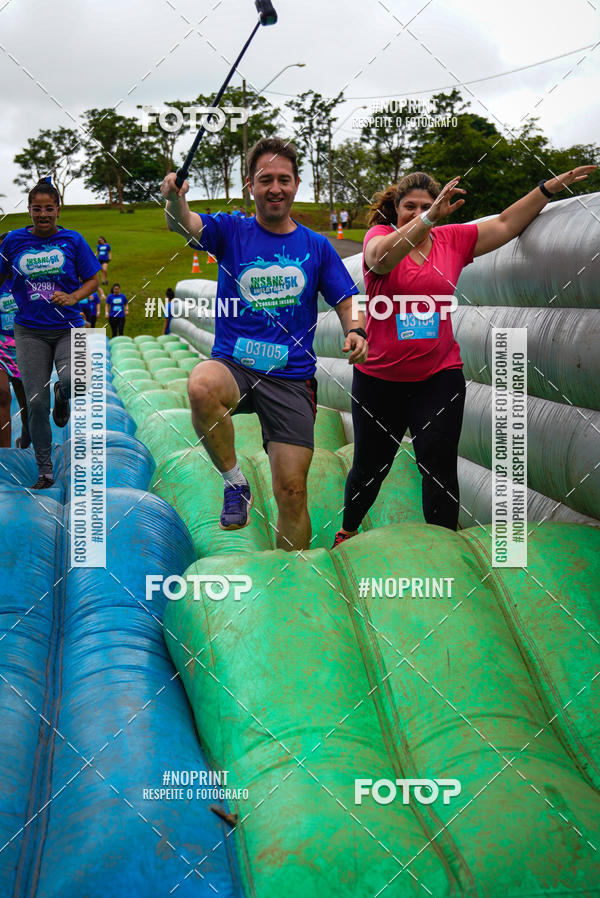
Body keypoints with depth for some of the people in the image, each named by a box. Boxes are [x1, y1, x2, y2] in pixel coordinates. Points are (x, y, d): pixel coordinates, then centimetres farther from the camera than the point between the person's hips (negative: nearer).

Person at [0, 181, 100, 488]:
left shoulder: (72, 240, 1)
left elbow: (92, 280, 5)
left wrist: (72, 297, -12)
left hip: (68, 328, -1)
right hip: (29, 332, 1)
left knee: (74, 381, -28)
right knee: (36, 402, -1)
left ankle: (62, 395, 13)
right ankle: (44, 470, 13)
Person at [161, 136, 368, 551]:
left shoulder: (317, 246, 8)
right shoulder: (231, 231, 4)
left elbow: (347, 301, 11)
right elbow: (185, 224, -16)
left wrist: (355, 332, -13)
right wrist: (175, 199, -40)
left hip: (291, 379, 1)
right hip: (234, 365, -1)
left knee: (291, 491, -5)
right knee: (202, 385, -38)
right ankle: (234, 481, -13)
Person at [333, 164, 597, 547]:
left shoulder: (452, 240, 3)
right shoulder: (380, 235, -6)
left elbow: (506, 224, 9)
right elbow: (382, 257, -30)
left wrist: (549, 188, 2)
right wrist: (430, 217, -41)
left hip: (438, 378, 2)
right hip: (378, 377, -1)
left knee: (440, 469, -1)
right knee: (370, 466, 13)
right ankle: (348, 529, 38)